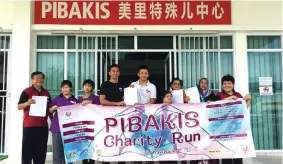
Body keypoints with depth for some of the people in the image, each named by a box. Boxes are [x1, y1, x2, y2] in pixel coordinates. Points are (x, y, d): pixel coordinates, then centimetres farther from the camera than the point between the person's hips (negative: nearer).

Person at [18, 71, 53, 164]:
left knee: (41, 151, 9)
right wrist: (27, 103, -26)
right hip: (29, 126, -5)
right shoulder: (27, 92, -4)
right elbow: (19, 107, -8)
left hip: (43, 126, 5)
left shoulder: (46, 93, 12)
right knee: (27, 150, -1)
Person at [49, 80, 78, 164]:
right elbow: (50, 111, 6)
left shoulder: (74, 100, 7)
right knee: (57, 150, 2)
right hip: (57, 127, 0)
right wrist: (54, 107, -13)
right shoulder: (57, 98, 6)